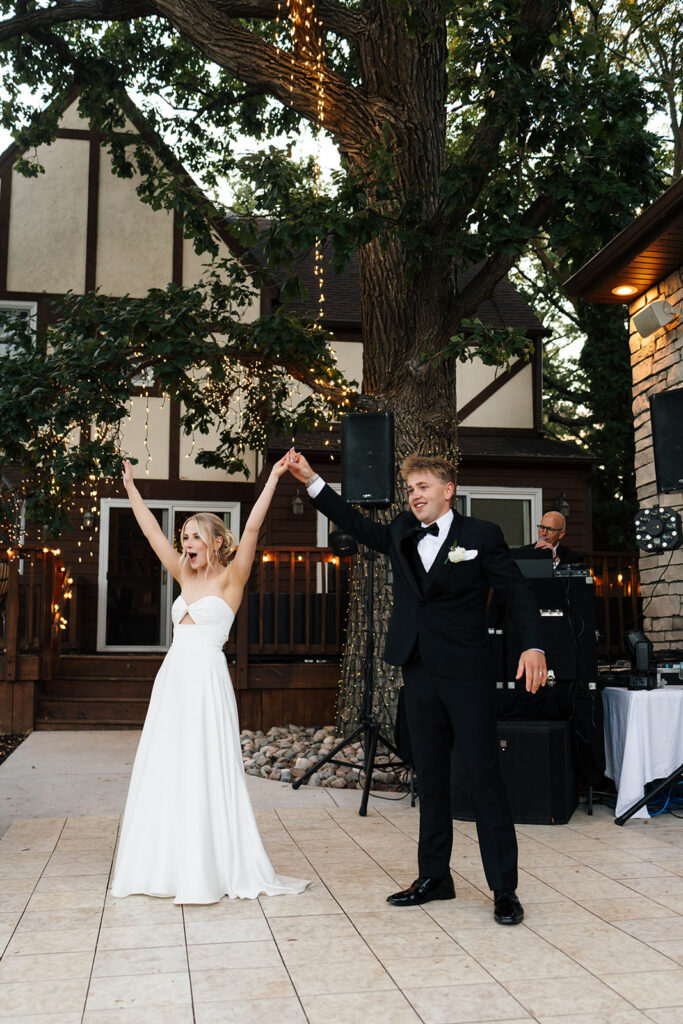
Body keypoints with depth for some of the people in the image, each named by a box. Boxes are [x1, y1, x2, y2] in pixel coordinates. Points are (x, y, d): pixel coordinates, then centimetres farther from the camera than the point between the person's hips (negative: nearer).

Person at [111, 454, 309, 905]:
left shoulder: (230, 579, -3)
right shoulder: (185, 576, 13)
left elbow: (251, 528, -14)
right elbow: (152, 530, 16)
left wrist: (274, 478, -18)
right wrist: (131, 486, 19)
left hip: (208, 681, -7)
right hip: (173, 680, 7)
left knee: (207, 774, -4)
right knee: (165, 774, 8)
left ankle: (213, 869, 6)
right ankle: (168, 864, 19)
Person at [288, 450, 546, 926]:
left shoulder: (481, 535, -3)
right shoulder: (401, 535, 11)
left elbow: (518, 589, -4)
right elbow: (355, 522, 14)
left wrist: (533, 645, -16)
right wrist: (312, 481, 6)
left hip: (467, 674, -5)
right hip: (420, 675, 5)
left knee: (485, 775, -2)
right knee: (431, 779, 12)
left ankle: (505, 889, 8)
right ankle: (434, 877, 23)